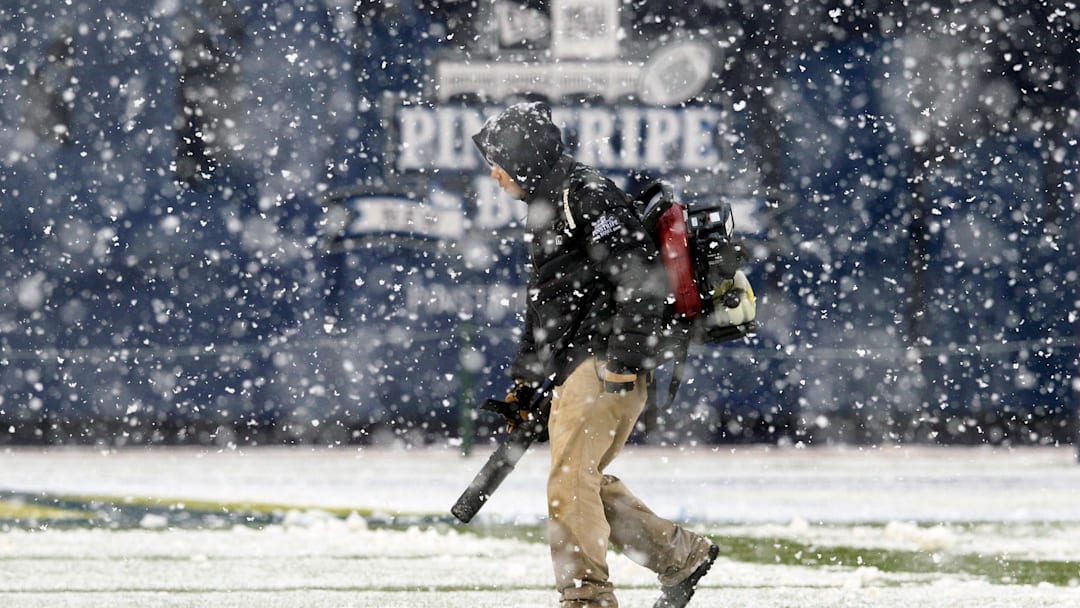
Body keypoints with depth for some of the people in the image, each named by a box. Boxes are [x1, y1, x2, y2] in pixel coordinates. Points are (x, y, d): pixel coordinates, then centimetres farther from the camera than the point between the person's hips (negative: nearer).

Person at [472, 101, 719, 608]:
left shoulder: (586, 196, -11)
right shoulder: (546, 205, 22)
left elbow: (638, 276, -19)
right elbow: (543, 303, 29)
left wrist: (624, 360, -23)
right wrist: (523, 381, 27)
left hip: (607, 364, -10)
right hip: (576, 368, 10)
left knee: (570, 478, -13)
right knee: (587, 481, 11)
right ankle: (683, 555, 18)